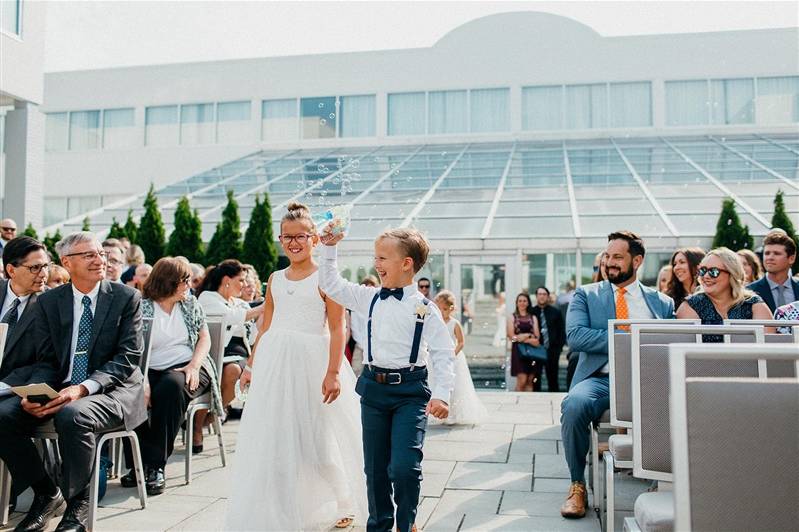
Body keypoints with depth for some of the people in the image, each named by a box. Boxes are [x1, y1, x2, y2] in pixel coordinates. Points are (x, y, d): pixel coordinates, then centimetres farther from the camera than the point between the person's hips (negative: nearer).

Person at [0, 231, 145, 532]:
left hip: (112, 391, -4)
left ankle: (78, 506, -12)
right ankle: (46, 494, 1)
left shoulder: (127, 298, -1)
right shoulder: (48, 301, 9)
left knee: (72, 414, -35)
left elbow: (129, 357, -8)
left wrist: (84, 388, -23)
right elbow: (45, 358, 7)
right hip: (59, 388, 4)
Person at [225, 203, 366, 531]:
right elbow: (266, 327, 17)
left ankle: (342, 505, 30)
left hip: (311, 361, -5)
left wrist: (333, 372, -16)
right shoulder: (275, 279, 11)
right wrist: (251, 364, 13)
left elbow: (337, 329, -9)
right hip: (274, 360, 5)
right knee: (272, 439, 6)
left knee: (318, 438, 4)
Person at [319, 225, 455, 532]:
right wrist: (329, 249, 8)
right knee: (375, 467, 12)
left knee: (404, 466, -13)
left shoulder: (424, 308, -7)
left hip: (410, 391, -5)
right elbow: (331, 285, 14)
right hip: (374, 388, 5)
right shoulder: (369, 299, 6)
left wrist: (442, 394, -16)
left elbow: (443, 353, -7)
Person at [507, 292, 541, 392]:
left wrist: (522, 336, -10)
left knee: (530, 381, 1)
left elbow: (537, 336, 5)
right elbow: (511, 336, -3)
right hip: (518, 350, -3)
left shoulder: (533, 318, 15)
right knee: (522, 380, -13)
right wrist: (530, 339, -8)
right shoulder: (512, 317, 8)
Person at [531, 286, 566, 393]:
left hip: (552, 351, 1)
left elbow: (562, 331, 8)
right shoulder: (531, 312, 1)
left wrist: (559, 347, -2)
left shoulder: (555, 312, 7)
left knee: (553, 379, 5)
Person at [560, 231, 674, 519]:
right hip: (600, 379, -1)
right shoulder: (586, 294, 12)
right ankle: (577, 484, -13)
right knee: (574, 404, -34)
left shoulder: (662, 302, 17)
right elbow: (575, 335, -4)